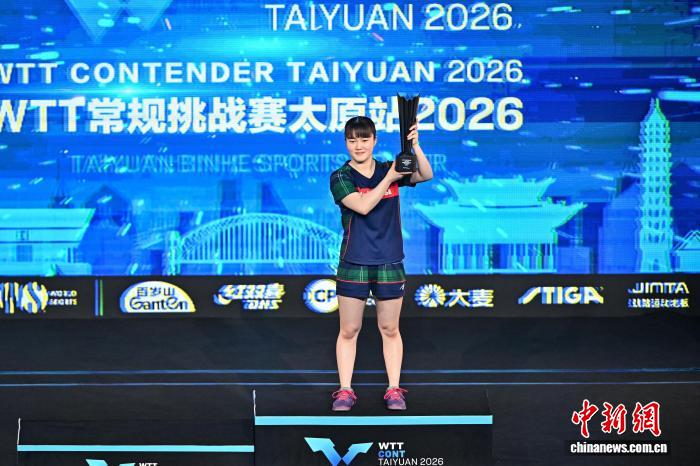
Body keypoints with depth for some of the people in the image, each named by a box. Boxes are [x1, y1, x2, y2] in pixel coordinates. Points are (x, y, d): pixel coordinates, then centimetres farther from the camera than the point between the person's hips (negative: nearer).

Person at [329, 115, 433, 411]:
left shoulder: (390, 170, 5)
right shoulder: (340, 178, -3)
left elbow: (426, 175, -11)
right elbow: (362, 206, -19)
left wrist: (414, 145, -25)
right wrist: (389, 178, -22)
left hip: (390, 264, 2)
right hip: (353, 265, -2)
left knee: (390, 329, 9)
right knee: (348, 331, 4)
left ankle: (394, 390, 16)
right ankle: (345, 391, 12)